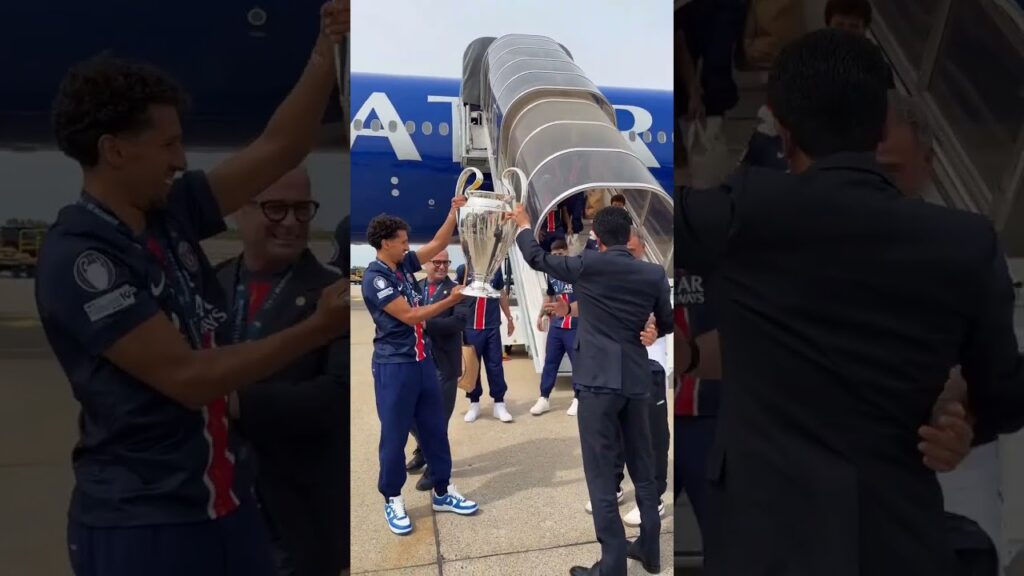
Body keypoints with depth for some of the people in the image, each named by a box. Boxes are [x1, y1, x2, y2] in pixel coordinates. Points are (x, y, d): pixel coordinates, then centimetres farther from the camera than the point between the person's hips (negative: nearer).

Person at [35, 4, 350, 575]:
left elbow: (278, 149, 5)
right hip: (139, 523, -6)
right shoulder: (78, 259, -18)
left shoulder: (170, 214, 2)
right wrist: (321, 328, -21)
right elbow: (190, 377, -21)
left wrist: (328, 50, -2)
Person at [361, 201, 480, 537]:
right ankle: (393, 501, 17)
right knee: (395, 435, 3)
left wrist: (455, 212, 2)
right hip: (394, 366, -8)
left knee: (434, 429, 13)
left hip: (422, 360, 8)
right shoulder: (375, 277, -16)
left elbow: (439, 243, 13)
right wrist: (451, 300, -15)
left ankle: (442, 492, 25)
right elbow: (410, 316, -19)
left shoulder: (405, 264, 6)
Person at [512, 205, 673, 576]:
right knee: (643, 468, 17)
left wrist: (523, 224, 23)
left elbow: (537, 258, 5)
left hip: (599, 380, -5)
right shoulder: (654, 274, 2)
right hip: (637, 380, 5)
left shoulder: (588, 265, -8)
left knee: (601, 473, 1)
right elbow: (666, 325, 13)